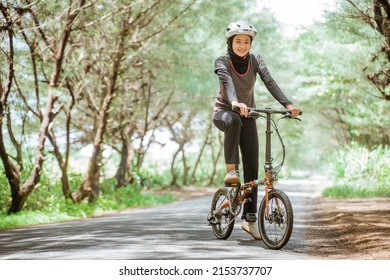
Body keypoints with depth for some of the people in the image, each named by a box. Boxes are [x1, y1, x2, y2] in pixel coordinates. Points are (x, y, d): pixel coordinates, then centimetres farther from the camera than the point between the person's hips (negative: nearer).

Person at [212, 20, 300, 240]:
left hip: (248, 115, 3)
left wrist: (288, 104, -40)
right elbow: (227, 83, -37)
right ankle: (231, 170, -36)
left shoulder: (255, 60, -9)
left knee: (252, 167, -4)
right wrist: (235, 103, -58)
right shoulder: (222, 62, -16)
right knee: (233, 120, -41)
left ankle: (250, 219, 3)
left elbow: (270, 82, -24)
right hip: (224, 112, -3)